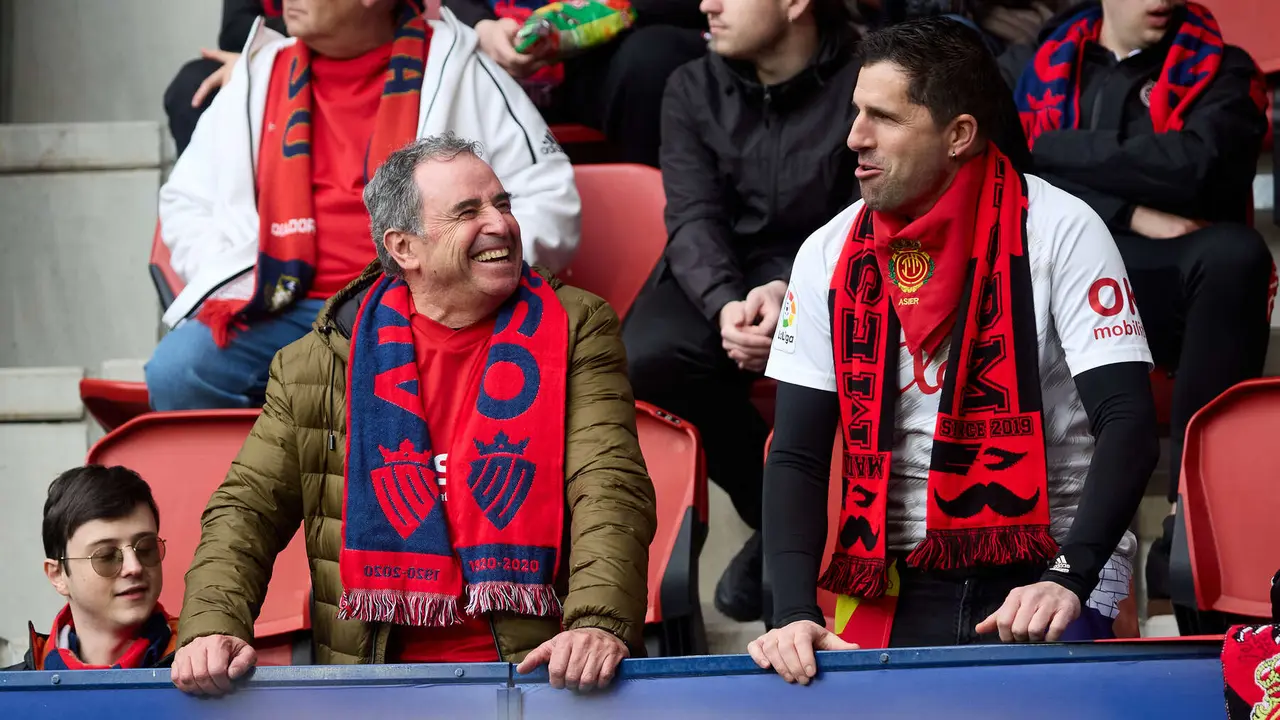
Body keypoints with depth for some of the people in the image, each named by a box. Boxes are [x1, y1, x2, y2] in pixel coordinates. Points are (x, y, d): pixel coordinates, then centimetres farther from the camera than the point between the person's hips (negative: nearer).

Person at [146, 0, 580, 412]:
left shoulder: (455, 71, 6)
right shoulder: (259, 76, 17)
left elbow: (547, 197, 4)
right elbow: (186, 202, 23)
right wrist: (226, 282, 4)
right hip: (284, 310, 4)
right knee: (175, 374, -25)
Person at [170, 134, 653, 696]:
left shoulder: (576, 330, 8)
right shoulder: (315, 363, 10)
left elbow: (610, 488, -4)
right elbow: (248, 509, 10)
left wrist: (599, 623, -22)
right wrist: (213, 627, -10)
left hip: (542, 671, -1)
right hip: (375, 688, 1)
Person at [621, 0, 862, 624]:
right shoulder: (693, 91, 6)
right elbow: (693, 217, -4)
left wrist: (790, 291, -29)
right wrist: (726, 304, -26)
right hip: (719, 277, 3)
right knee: (646, 356, -28)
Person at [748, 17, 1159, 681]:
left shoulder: (1059, 232, -8)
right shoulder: (831, 254, 3)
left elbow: (1128, 422, -13)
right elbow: (797, 456, 1)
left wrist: (1068, 578, -28)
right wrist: (796, 613, -15)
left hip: (1046, 562, -3)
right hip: (896, 576, 3)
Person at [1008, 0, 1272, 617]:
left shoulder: (1221, 70, 7)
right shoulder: (1047, 65, 15)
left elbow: (1196, 167, -14)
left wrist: (1066, 149, -7)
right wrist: (1128, 213, -12)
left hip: (1172, 291, -2)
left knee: (1233, 254, -35)